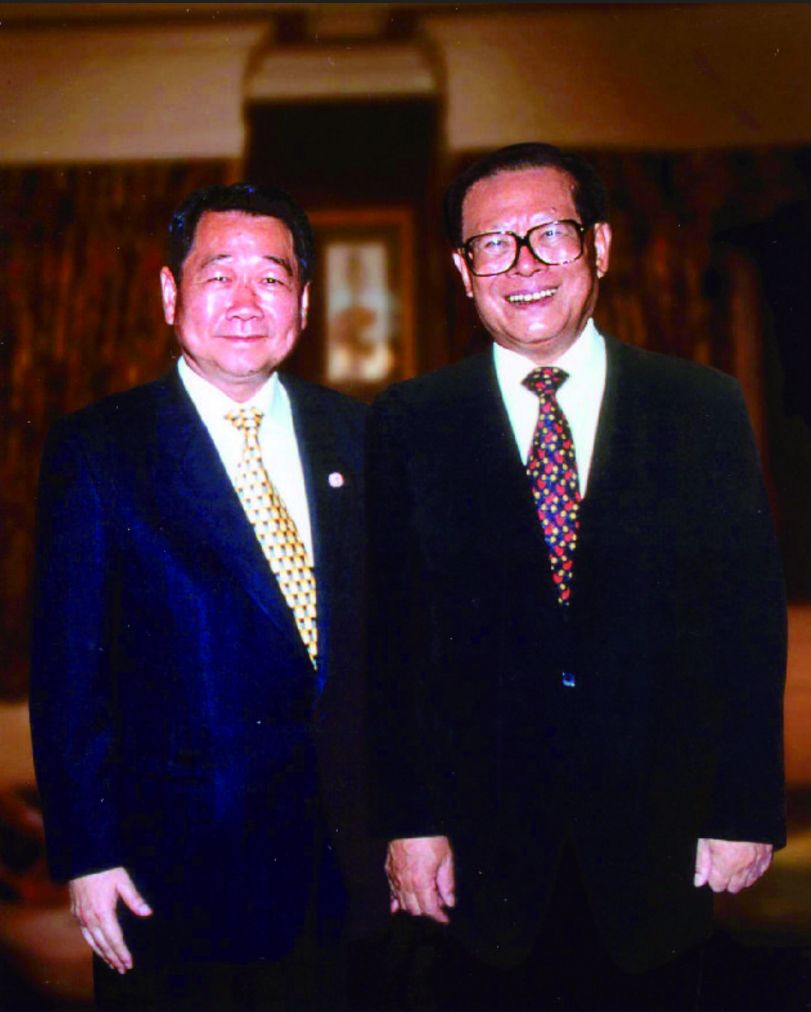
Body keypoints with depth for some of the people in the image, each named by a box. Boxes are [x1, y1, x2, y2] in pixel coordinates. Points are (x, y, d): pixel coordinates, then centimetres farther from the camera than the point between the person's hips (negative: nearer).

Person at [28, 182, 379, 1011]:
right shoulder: (95, 451, -7)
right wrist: (86, 855, -9)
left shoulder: (354, 434, 4)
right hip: (182, 864, -3)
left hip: (346, 847, 4)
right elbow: (69, 669, -7)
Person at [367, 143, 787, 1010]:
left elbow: (749, 617, 1)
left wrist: (746, 811, -1)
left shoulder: (704, 409, 0)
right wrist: (408, 821, -6)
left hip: (657, 845, 1)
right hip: (481, 848, 0)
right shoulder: (408, 424, -2)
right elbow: (389, 635, -2)